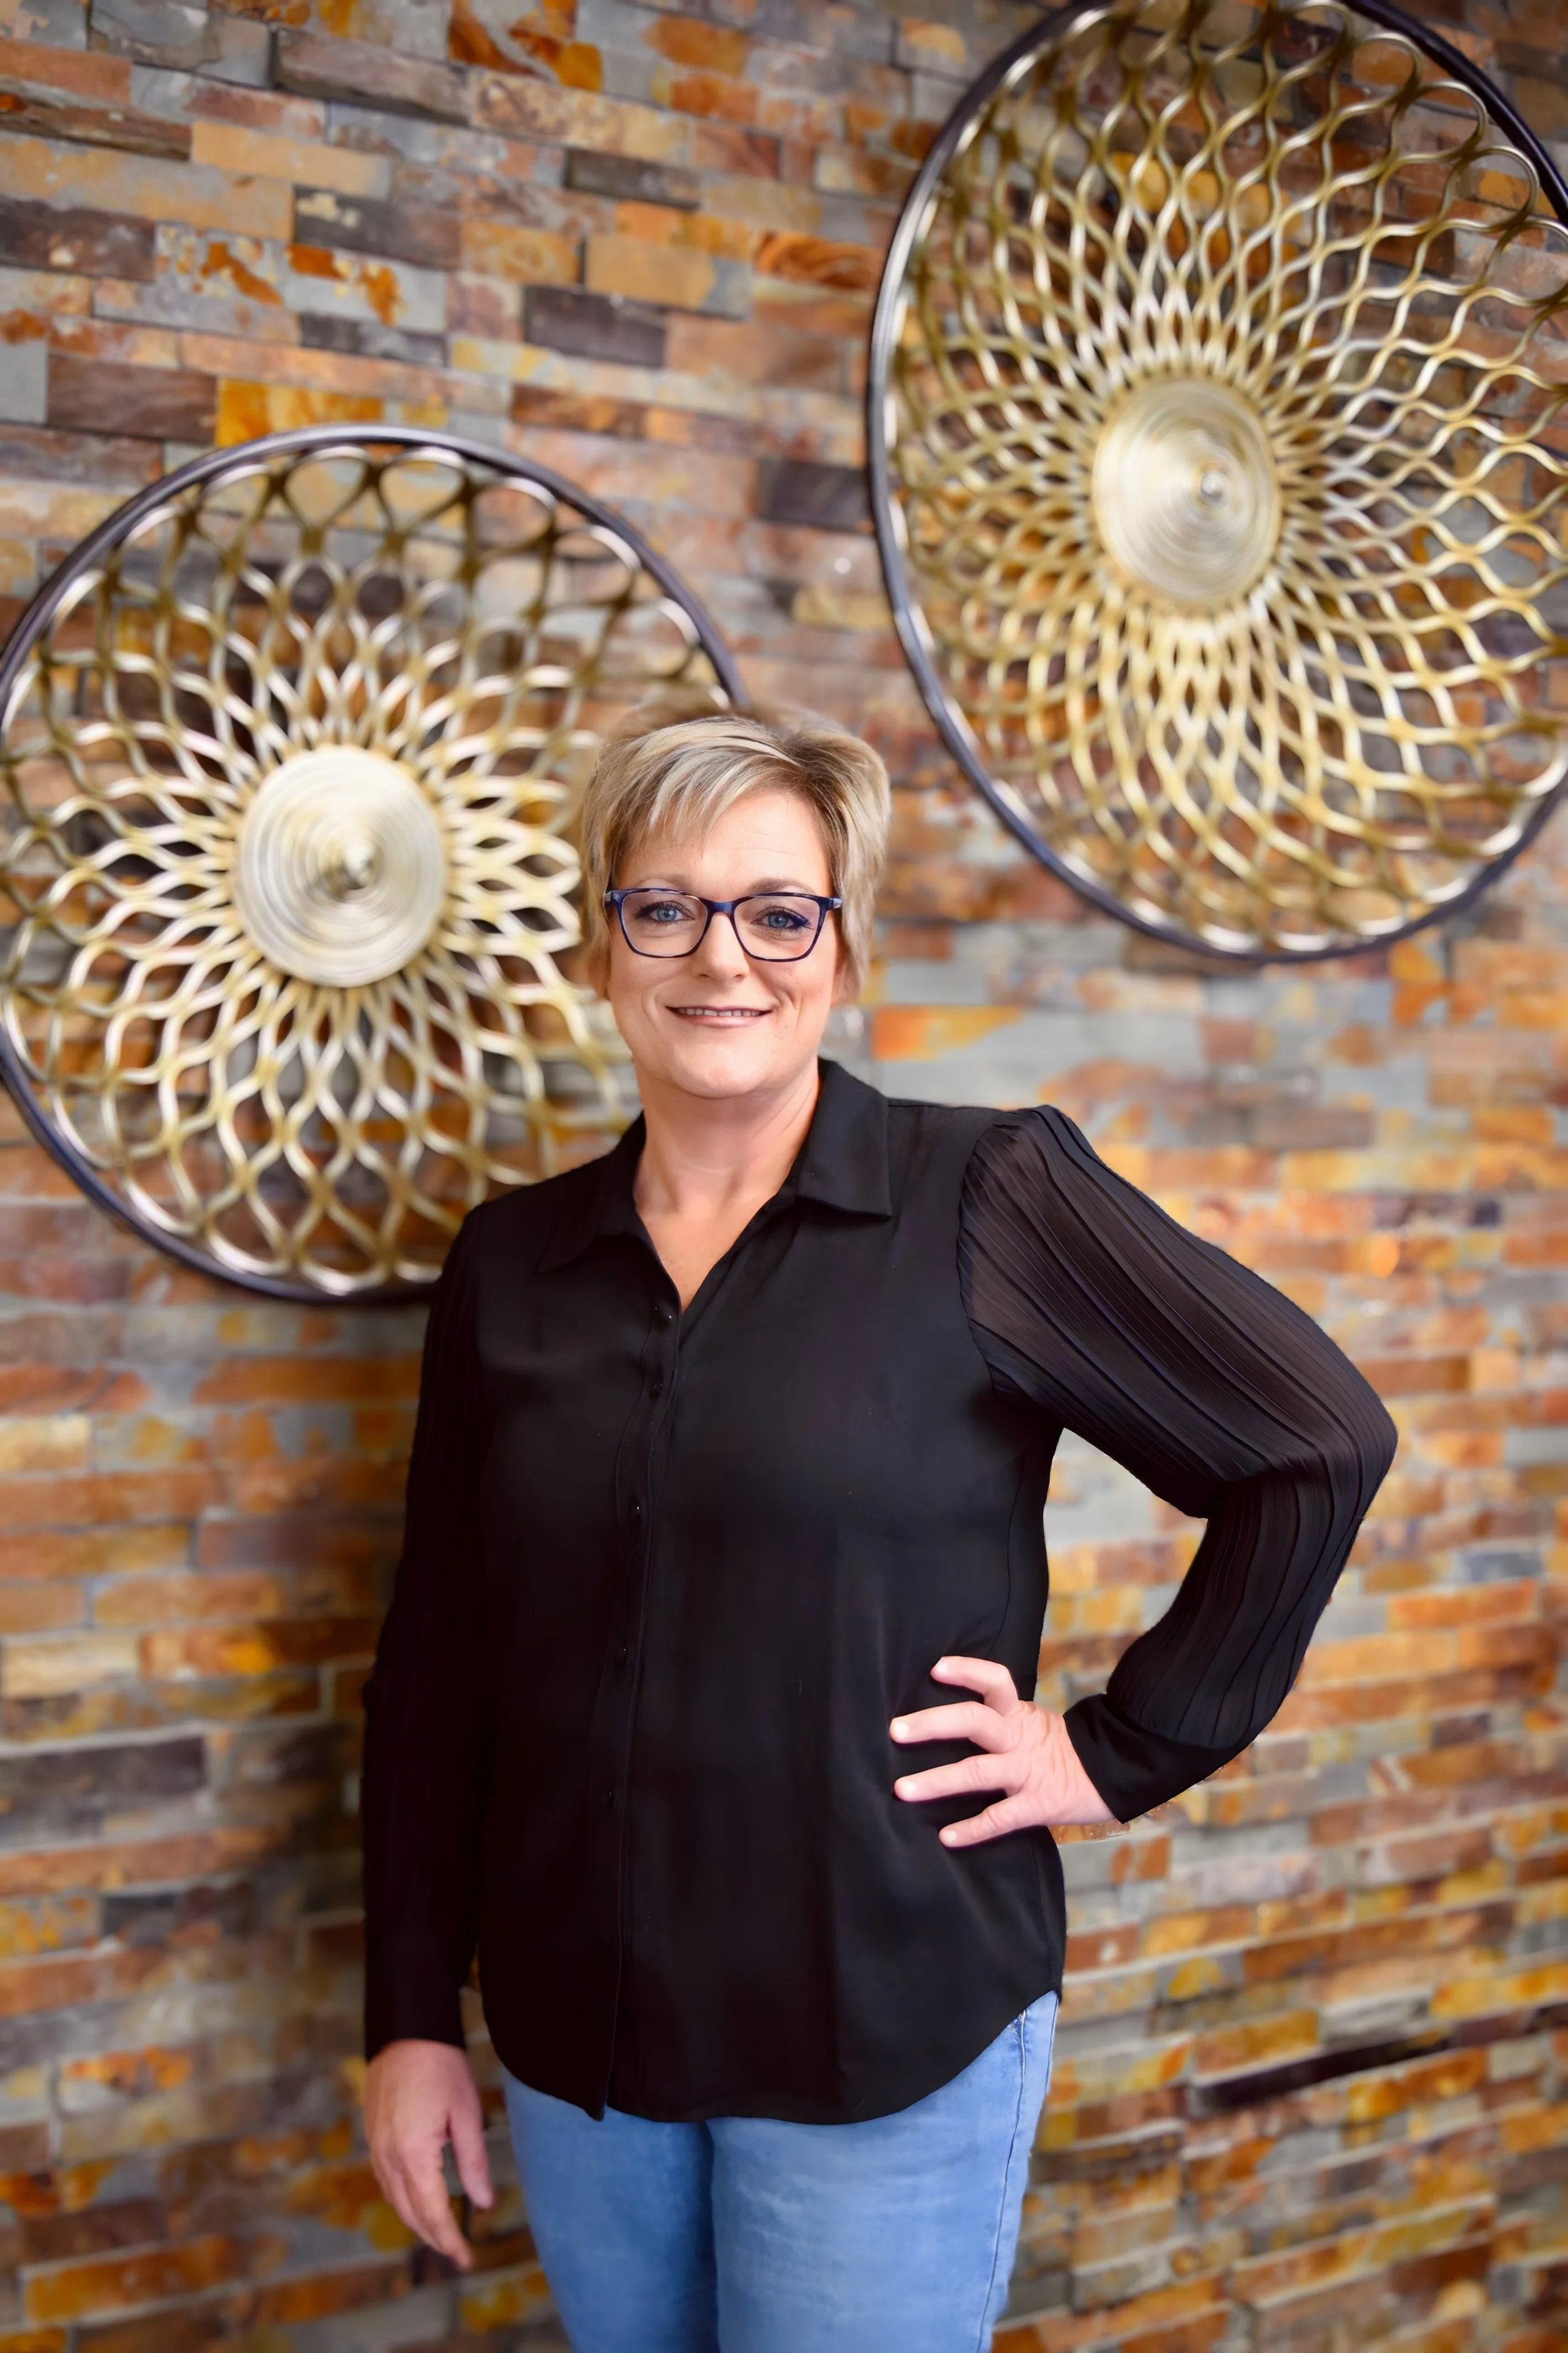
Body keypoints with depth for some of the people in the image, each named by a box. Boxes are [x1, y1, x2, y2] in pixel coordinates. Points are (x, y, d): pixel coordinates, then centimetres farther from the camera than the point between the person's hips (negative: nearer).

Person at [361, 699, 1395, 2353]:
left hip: (888, 2032, -4)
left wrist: (1121, 1752, -8)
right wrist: (412, 2016, 6)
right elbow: (437, 1659, 7)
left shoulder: (986, 1198, -10)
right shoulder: (511, 1264, 3)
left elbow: (1317, 1447, -8)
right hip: (575, 2031, 4)